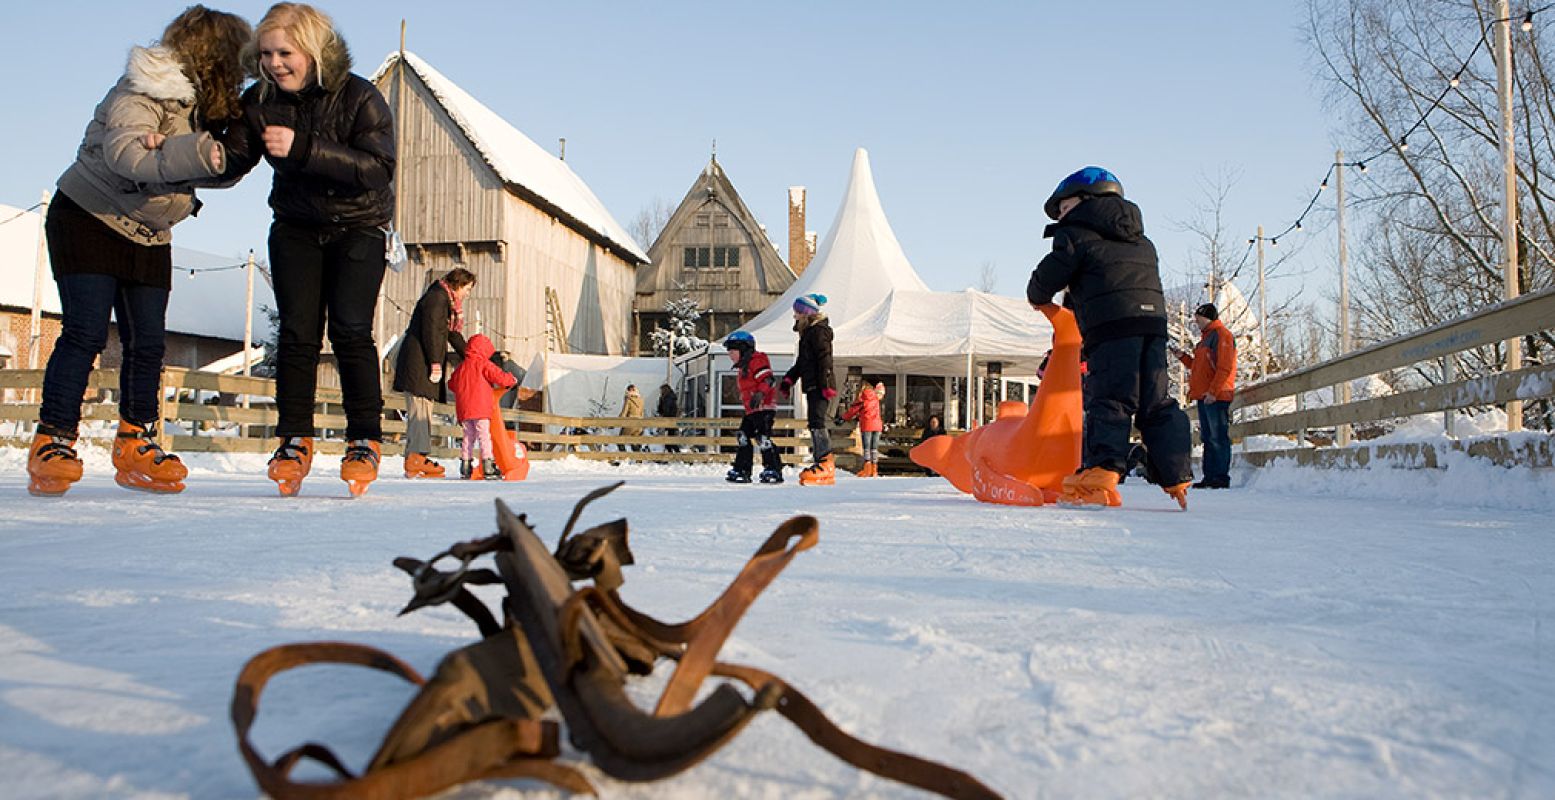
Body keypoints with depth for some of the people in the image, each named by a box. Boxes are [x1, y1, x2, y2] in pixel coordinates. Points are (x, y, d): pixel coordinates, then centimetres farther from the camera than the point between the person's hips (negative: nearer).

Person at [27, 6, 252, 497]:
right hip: (89, 218, -7)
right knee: (85, 332, -14)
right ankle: (52, 443, -8)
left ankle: (136, 444, 10)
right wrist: (194, 152, -45)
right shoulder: (141, 93, -19)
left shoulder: (204, 102, 3)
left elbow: (225, 165, -12)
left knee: (148, 342, 1)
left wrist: (165, 147, -28)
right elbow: (125, 153, -37)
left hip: (149, 237, 7)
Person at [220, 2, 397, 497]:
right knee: (297, 330, -6)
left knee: (350, 329, -15)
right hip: (296, 228, 4)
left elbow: (379, 169, -29)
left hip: (358, 228, -3)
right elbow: (233, 160, -5)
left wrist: (303, 148, -37)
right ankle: (295, 441, 0)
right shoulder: (260, 101, -4)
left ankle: (365, 440, -8)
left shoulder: (359, 97, -18)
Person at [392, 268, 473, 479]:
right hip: (418, 363, -10)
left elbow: (453, 334, 29)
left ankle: (415, 460, 9)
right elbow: (430, 331, -19)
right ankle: (416, 457, -15)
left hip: (425, 364, 10)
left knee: (422, 411, 8)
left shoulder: (447, 301, 22)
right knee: (420, 408, -13)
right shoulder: (437, 297, -10)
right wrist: (436, 363, -20)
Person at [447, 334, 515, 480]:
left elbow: (451, 384, 24)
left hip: (463, 409, 6)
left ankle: (465, 467, 13)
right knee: (484, 436, -6)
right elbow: (499, 377, -10)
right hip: (481, 407, -6)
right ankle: (488, 468, -10)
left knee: (468, 436, 13)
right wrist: (512, 380, 8)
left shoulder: (460, 367, 16)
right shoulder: (483, 363, -3)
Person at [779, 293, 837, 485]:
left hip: (819, 386, -10)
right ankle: (821, 463, 13)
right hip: (811, 386, 10)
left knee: (816, 422, -16)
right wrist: (788, 379, 29)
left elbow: (825, 360, -17)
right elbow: (801, 363, 30)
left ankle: (825, 464, -18)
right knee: (813, 423, 9)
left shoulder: (819, 331, -9)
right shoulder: (808, 332, 22)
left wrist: (826, 385, -22)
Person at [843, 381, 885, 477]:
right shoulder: (876, 399, 11)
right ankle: (874, 470, 6)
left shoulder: (861, 400, 0)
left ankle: (867, 470, -10)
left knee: (867, 447, -2)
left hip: (866, 425, -4)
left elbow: (853, 410, 5)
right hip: (877, 425, 4)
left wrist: (844, 416, 19)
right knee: (874, 448, 7)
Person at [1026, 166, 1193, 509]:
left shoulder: (1076, 234, 8)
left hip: (1111, 326, -6)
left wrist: (1039, 298, 24)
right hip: (1154, 318, 6)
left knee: (1108, 398, -11)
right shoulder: (1142, 242, 31)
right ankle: (1176, 476, 6)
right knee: (1156, 403, 7)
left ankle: (1101, 473, -22)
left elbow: (1050, 274, 1)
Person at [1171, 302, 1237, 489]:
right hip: (1204, 397, 10)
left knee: (1218, 437, -9)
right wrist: (1183, 357, 15)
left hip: (1216, 397, -10)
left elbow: (1225, 367, -16)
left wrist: (1213, 391, -22)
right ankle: (1210, 477, 11)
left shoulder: (1221, 334, -7)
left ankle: (1221, 477, -9)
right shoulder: (1206, 337, 23)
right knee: (1208, 438, 9)